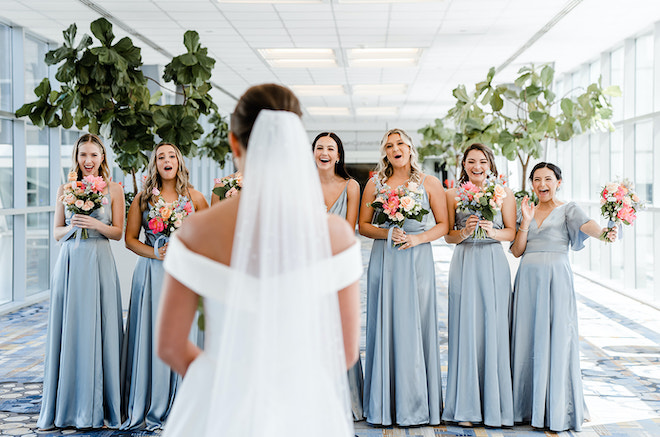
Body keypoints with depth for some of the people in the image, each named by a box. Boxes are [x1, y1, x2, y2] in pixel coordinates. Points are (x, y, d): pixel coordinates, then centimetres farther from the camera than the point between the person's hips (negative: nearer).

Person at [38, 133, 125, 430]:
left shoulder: (113, 189, 4)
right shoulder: (65, 189, 10)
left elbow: (118, 232, 4)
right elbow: (57, 232, 11)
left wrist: (96, 225, -13)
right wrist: (72, 226, -9)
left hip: (99, 263, -2)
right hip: (69, 262, 2)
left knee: (97, 330, -2)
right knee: (68, 330, 2)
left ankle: (98, 406, 8)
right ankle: (65, 406, 12)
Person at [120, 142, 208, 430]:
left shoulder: (194, 197, 6)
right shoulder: (143, 198, 7)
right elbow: (130, 238, 6)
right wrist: (156, 253, -10)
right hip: (151, 274, 0)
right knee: (150, 337, 0)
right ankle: (147, 408, 9)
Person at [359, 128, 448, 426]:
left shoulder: (429, 184, 6)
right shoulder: (375, 184, 8)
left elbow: (443, 224, 5)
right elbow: (363, 225, 8)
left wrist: (417, 238, -10)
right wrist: (387, 234, -9)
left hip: (417, 259, -1)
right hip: (384, 260, 1)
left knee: (415, 327, -1)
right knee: (384, 326, 1)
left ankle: (417, 405, 8)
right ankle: (384, 406, 8)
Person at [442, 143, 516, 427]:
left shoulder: (504, 193, 6)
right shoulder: (453, 195, 7)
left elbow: (511, 232, 6)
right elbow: (447, 235, 7)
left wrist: (492, 231, -13)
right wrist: (464, 233, -13)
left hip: (494, 265, 0)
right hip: (465, 265, 0)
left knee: (493, 329, -2)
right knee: (465, 329, -2)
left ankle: (494, 403, 8)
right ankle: (466, 406, 5)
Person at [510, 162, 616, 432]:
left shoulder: (567, 209, 5)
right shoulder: (526, 211, 16)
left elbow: (585, 225, -17)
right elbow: (517, 251, 8)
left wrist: (603, 233, -38)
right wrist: (526, 221, -4)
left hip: (557, 278, -4)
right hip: (528, 278, 4)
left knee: (557, 339, -6)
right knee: (528, 339, 3)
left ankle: (559, 409, 2)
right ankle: (530, 406, 12)